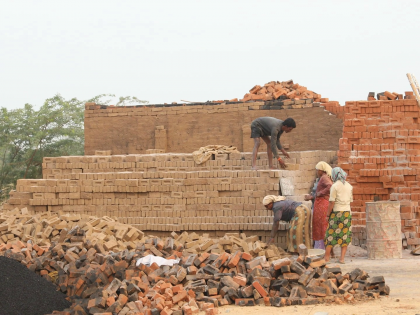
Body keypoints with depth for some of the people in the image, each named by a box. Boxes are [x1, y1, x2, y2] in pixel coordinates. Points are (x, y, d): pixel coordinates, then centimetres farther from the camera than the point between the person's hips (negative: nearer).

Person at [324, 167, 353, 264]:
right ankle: (342, 258, 3)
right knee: (345, 235, 5)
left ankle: (327, 257, 6)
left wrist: (328, 214, -3)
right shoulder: (349, 186, 8)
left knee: (331, 234, 2)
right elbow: (350, 200, 10)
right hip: (347, 212, 5)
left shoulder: (335, 186, -9)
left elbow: (332, 202, -11)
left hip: (337, 212, -5)